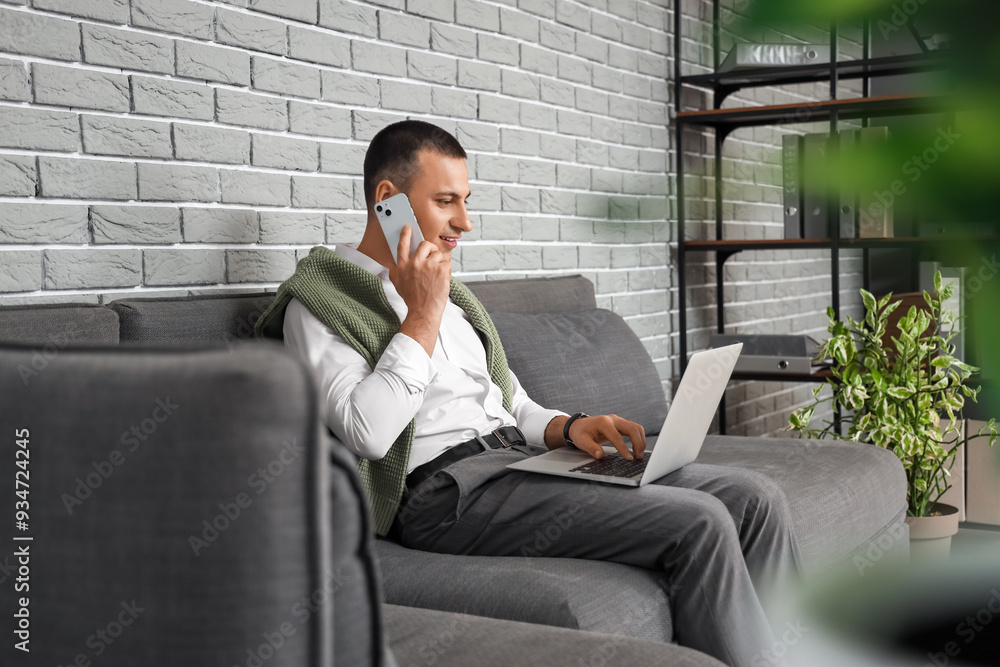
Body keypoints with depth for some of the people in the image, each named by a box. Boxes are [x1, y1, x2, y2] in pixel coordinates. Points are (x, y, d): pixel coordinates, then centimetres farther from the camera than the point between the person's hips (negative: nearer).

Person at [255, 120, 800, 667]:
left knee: (755, 498, -6)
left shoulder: (447, 290, 24)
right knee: (698, 523, -23)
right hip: (448, 489, -8)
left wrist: (570, 427, 3)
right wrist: (423, 313, -10)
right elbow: (368, 432, -17)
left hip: (521, 457, 8)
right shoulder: (319, 302, 0)